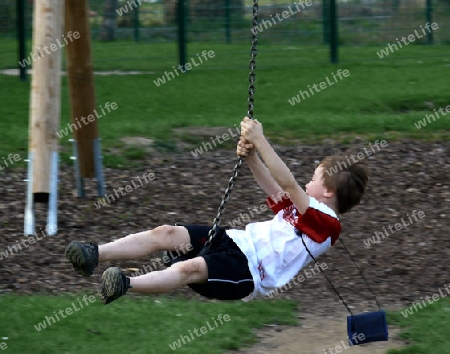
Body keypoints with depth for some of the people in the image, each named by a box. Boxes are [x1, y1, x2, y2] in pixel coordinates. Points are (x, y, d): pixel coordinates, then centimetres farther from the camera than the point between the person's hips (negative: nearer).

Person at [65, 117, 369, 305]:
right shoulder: (307, 208, 23)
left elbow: (287, 184, -16)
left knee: (191, 268, -37)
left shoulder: (326, 222, -8)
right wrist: (250, 156, 9)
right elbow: (276, 192, 27)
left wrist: (260, 140, -17)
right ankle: (94, 255, -23)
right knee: (165, 233, -12)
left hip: (250, 269, -9)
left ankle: (124, 286, -56)